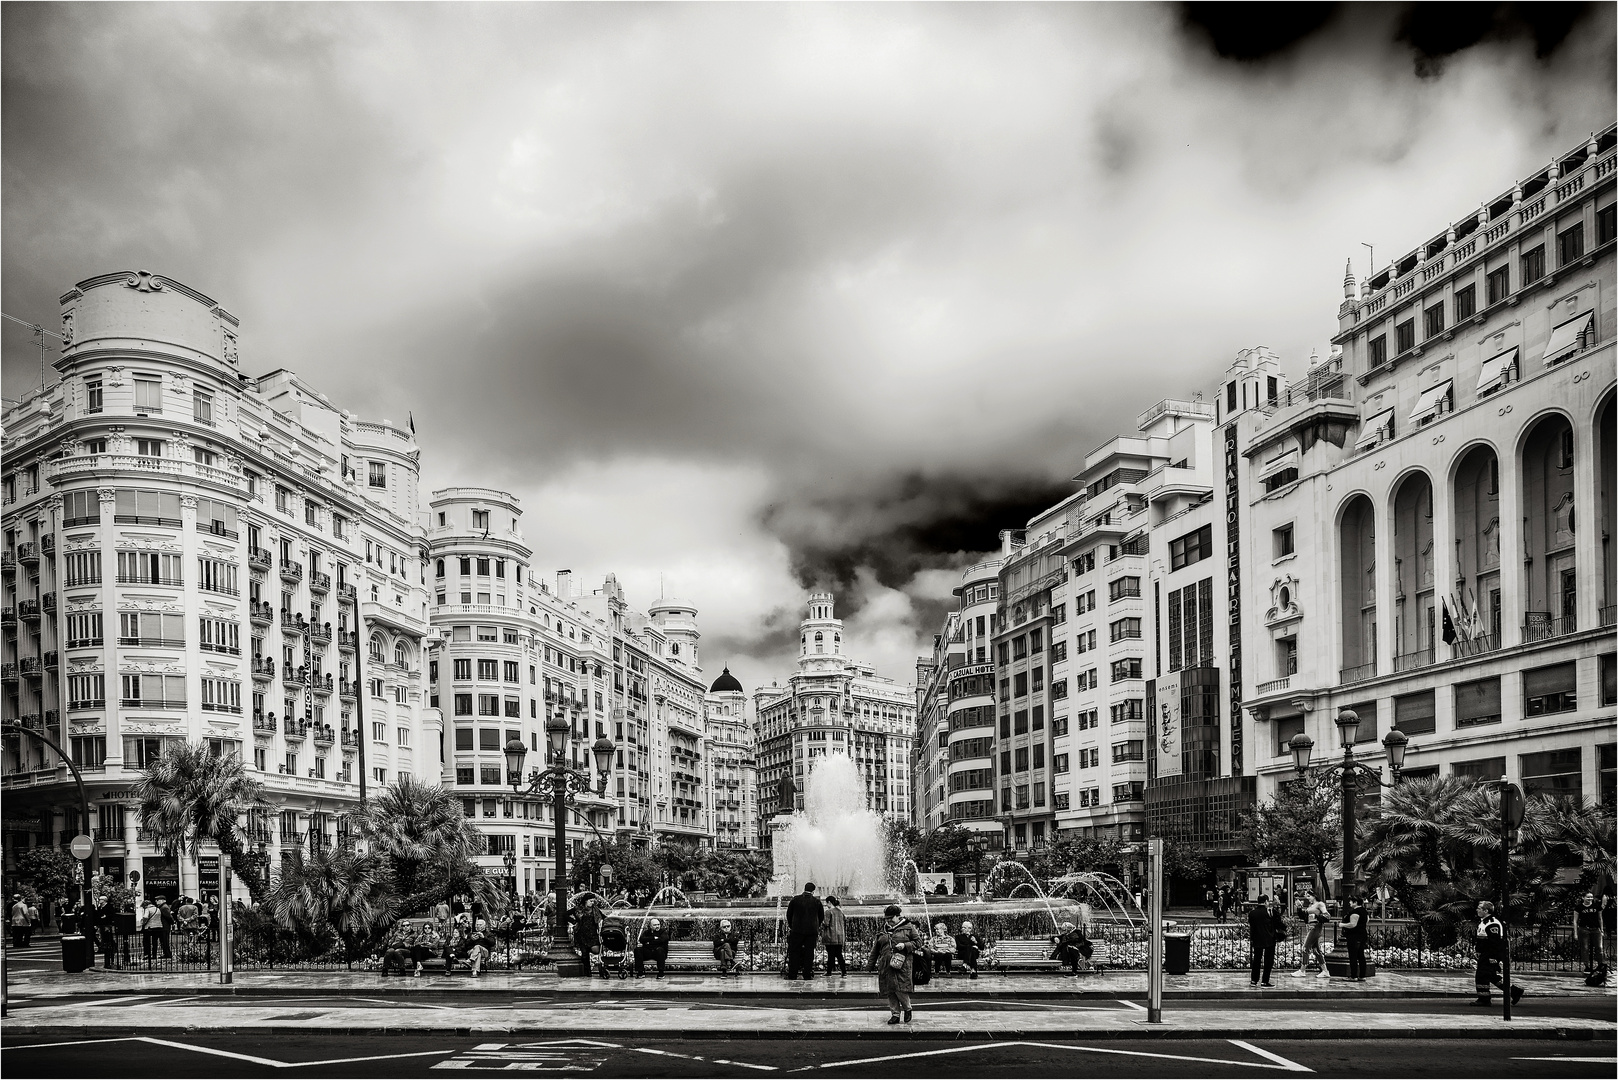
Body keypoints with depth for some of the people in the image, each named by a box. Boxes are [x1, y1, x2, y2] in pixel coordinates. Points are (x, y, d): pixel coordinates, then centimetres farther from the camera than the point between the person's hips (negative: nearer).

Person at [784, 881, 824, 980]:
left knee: (794, 952, 4)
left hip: (797, 930, -1)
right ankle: (807, 974, 2)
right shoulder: (817, 901, 2)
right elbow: (821, 917, 10)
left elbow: (789, 914, 6)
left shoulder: (795, 899, 0)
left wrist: (790, 926, 19)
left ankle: (792, 974, 0)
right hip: (812, 931, 1)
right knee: (809, 953, 5)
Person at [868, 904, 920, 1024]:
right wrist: (872, 964, 18)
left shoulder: (908, 928, 3)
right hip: (886, 965, 4)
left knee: (900, 989, -10)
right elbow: (875, 950, 20)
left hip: (902, 964, -4)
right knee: (890, 992, 4)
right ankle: (895, 1014, 14)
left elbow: (918, 942, 3)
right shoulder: (882, 931, 14)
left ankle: (907, 1009, 15)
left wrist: (905, 945, -12)